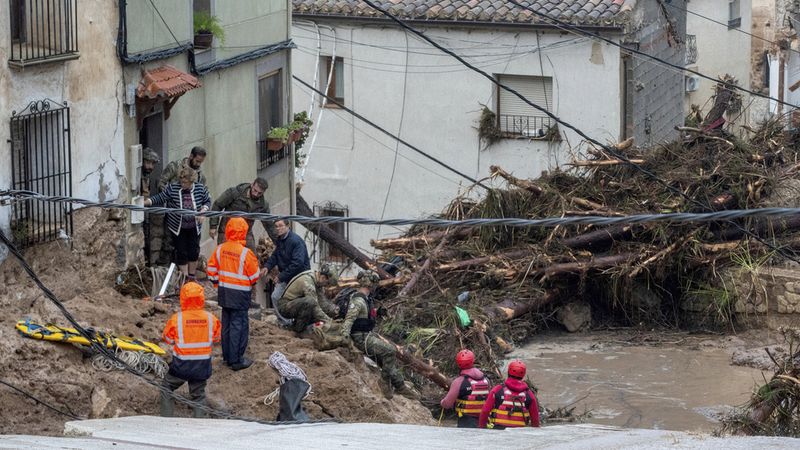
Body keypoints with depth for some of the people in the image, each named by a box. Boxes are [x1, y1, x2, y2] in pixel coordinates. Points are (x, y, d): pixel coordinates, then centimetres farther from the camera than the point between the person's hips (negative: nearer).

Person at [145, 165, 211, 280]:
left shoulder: (200, 189, -9)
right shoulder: (172, 188, -15)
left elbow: (207, 201, 4)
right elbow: (160, 198, -13)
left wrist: (203, 211, -14)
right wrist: (145, 202, -25)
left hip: (194, 227, 2)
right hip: (178, 227, -2)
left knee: (194, 252, 8)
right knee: (181, 253, 1)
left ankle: (192, 276, 25)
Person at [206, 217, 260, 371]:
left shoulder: (220, 249, -2)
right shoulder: (245, 253, -19)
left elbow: (211, 269, 6)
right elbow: (254, 275, -10)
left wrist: (216, 283, 21)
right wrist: (252, 283, 12)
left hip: (224, 292, 6)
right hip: (240, 294, -6)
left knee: (227, 323, 16)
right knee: (238, 325, 0)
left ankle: (227, 356, 24)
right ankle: (236, 360, 2)